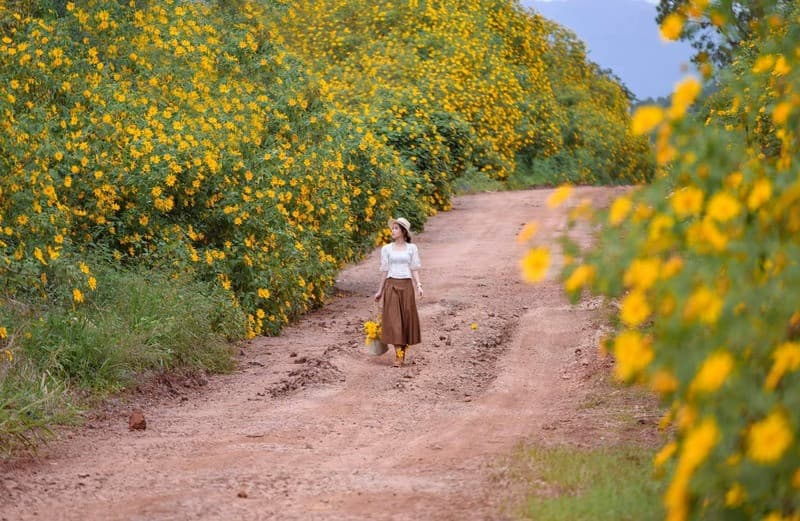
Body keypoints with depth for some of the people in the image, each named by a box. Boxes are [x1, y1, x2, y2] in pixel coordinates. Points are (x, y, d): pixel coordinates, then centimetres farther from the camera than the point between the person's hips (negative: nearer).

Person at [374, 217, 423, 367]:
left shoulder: (412, 248, 5)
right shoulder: (386, 249, 5)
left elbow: (414, 269, 4)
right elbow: (385, 271, 10)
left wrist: (419, 285, -10)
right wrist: (380, 291, 11)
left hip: (406, 285, 0)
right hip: (391, 286, 0)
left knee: (406, 318, 2)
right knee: (393, 319, -7)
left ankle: (403, 351, 16)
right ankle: (398, 355, -9)